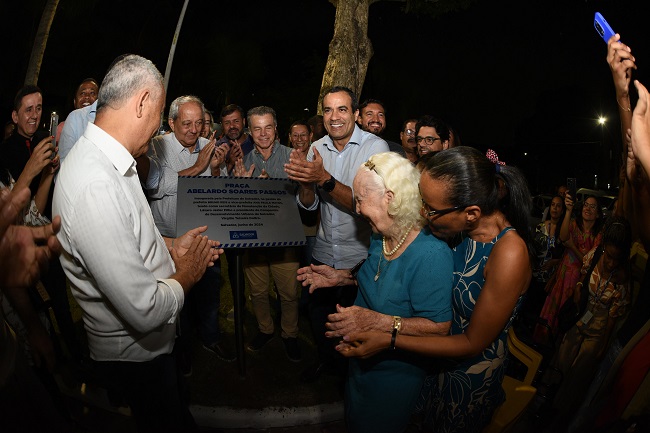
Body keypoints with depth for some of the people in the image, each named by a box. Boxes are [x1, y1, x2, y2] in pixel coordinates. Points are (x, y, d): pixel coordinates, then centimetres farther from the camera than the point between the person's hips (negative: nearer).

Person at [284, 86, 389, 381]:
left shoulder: (376, 147, -15)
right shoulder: (317, 148, 1)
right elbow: (309, 205, 1)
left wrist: (324, 179, -35)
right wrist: (305, 182, -21)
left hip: (360, 256, -4)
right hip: (324, 252, 5)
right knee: (318, 312, 18)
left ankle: (349, 369, 42)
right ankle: (326, 359, 47)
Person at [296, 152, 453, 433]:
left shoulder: (431, 254, -35)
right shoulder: (382, 235, -6)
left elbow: (440, 327, -33)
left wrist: (377, 322, -40)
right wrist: (340, 277, -1)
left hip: (395, 371, -8)